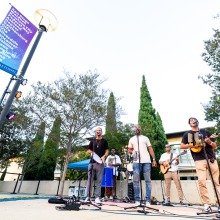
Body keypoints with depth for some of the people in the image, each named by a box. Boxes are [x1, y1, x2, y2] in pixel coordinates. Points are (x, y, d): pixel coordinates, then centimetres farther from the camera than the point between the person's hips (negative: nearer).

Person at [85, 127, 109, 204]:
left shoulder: (104, 141, 10)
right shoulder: (92, 141, 15)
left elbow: (107, 151, 5)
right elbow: (88, 150, 18)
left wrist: (104, 156, -13)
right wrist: (91, 152, -3)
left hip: (100, 163, -1)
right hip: (92, 162, 2)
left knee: (99, 180, 1)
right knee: (89, 180, 4)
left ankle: (97, 197, 7)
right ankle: (88, 196, 12)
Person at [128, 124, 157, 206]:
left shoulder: (145, 138, 14)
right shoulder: (132, 139, 16)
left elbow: (150, 149, 10)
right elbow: (129, 150, 15)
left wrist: (154, 159, 1)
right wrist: (132, 152, -9)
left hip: (146, 161, 0)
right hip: (136, 162, 0)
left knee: (148, 180, 1)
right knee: (136, 181, -1)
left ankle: (148, 200, 8)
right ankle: (137, 200, 9)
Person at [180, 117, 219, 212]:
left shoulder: (206, 132, 15)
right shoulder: (187, 134, 10)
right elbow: (182, 146, 5)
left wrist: (209, 142, -9)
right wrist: (192, 145, -9)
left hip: (211, 158, 2)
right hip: (199, 160, -2)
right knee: (201, 181, -10)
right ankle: (206, 204, 0)